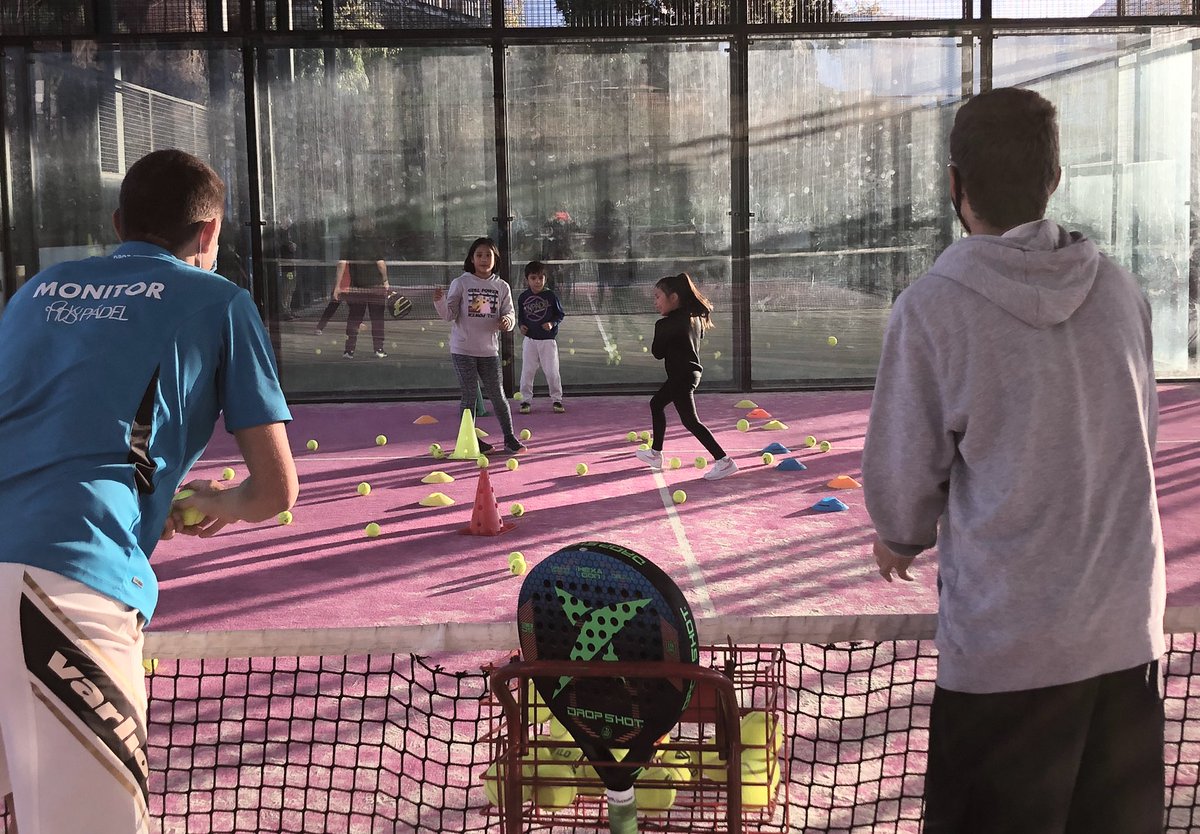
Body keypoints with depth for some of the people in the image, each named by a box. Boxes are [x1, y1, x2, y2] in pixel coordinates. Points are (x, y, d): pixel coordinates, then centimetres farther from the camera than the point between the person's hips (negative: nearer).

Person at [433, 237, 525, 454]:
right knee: (470, 395, 3)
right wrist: (440, 301, -23)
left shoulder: (501, 287, 5)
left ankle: (509, 437, 14)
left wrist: (507, 321, -18)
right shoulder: (461, 283, -2)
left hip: (489, 350, 2)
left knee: (497, 395, 4)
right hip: (463, 350, -2)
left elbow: (509, 314, 4)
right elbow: (449, 315, -4)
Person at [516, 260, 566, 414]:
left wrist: (552, 323, -15)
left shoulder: (550, 296, -5)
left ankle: (556, 399, 16)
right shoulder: (523, 297, 1)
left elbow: (561, 314, 2)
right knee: (527, 372, 4)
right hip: (530, 340, 2)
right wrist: (521, 326, -5)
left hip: (548, 339, -2)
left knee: (552, 372, 1)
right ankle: (526, 400, 15)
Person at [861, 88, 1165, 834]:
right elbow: (1143, 436, 11)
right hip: (1130, 626, 5)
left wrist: (903, 540, 15)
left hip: (1006, 639, -4)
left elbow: (905, 470, -7)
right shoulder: (1121, 290, 1)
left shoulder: (933, 307, -13)